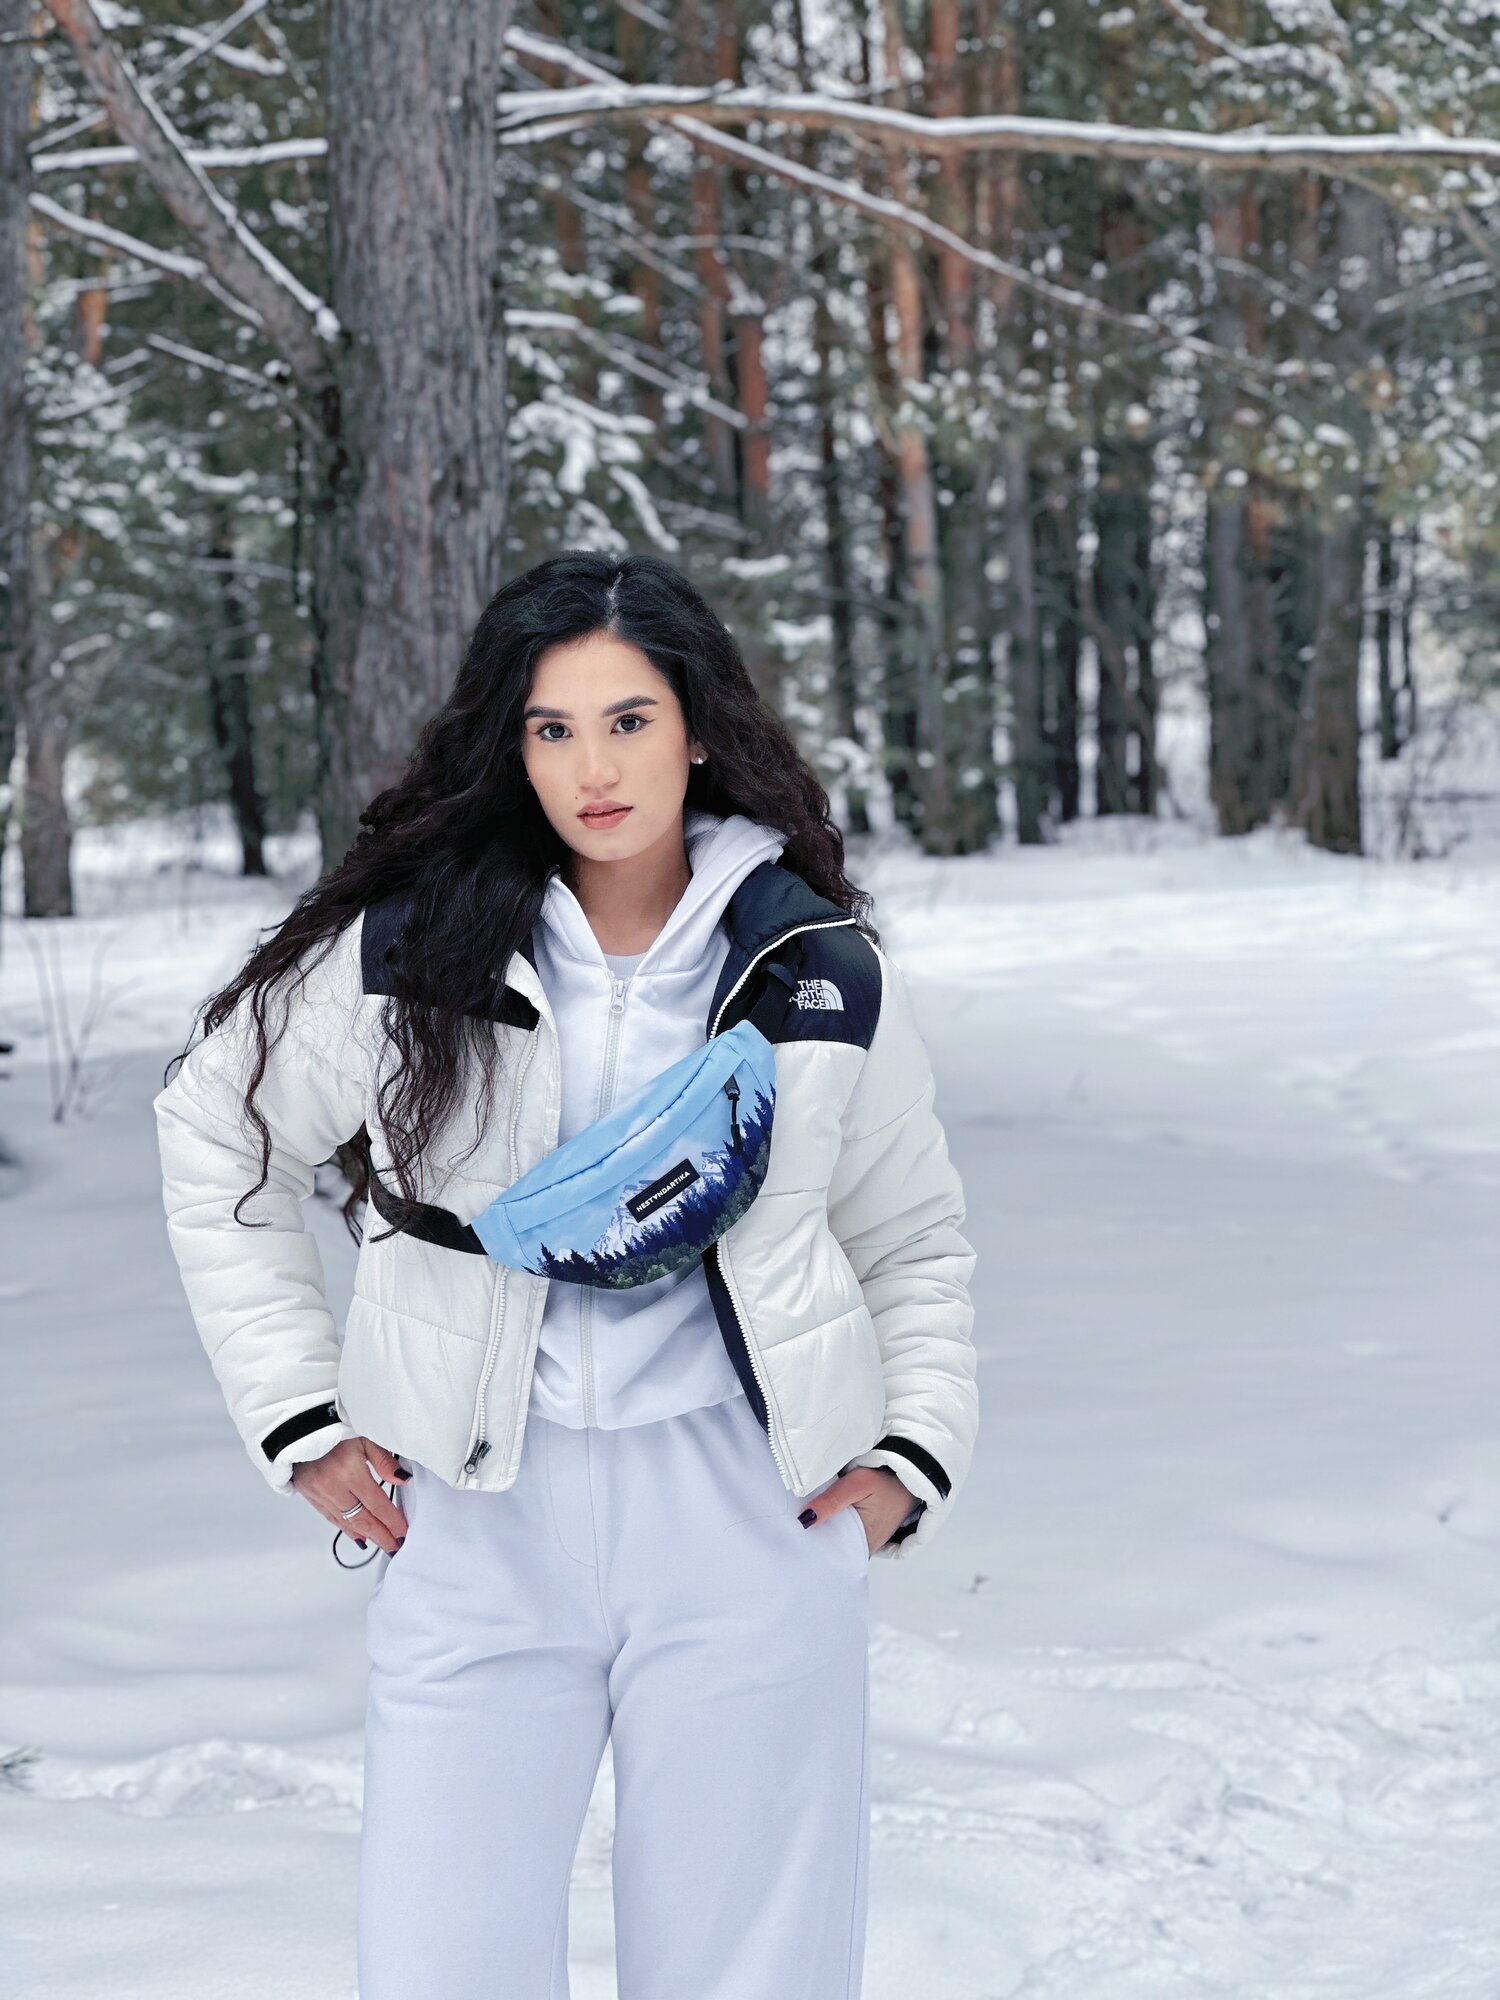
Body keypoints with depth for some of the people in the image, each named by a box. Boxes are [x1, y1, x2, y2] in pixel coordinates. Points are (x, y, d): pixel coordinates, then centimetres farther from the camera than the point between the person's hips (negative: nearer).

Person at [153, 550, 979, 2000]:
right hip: (480, 1521, 0)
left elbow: (915, 1243, 17)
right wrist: (300, 1424, 7)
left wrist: (910, 1459, 4)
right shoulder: (409, 952, -2)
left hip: (744, 1517, 1)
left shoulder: (825, 975, 3)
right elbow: (214, 1142, 11)